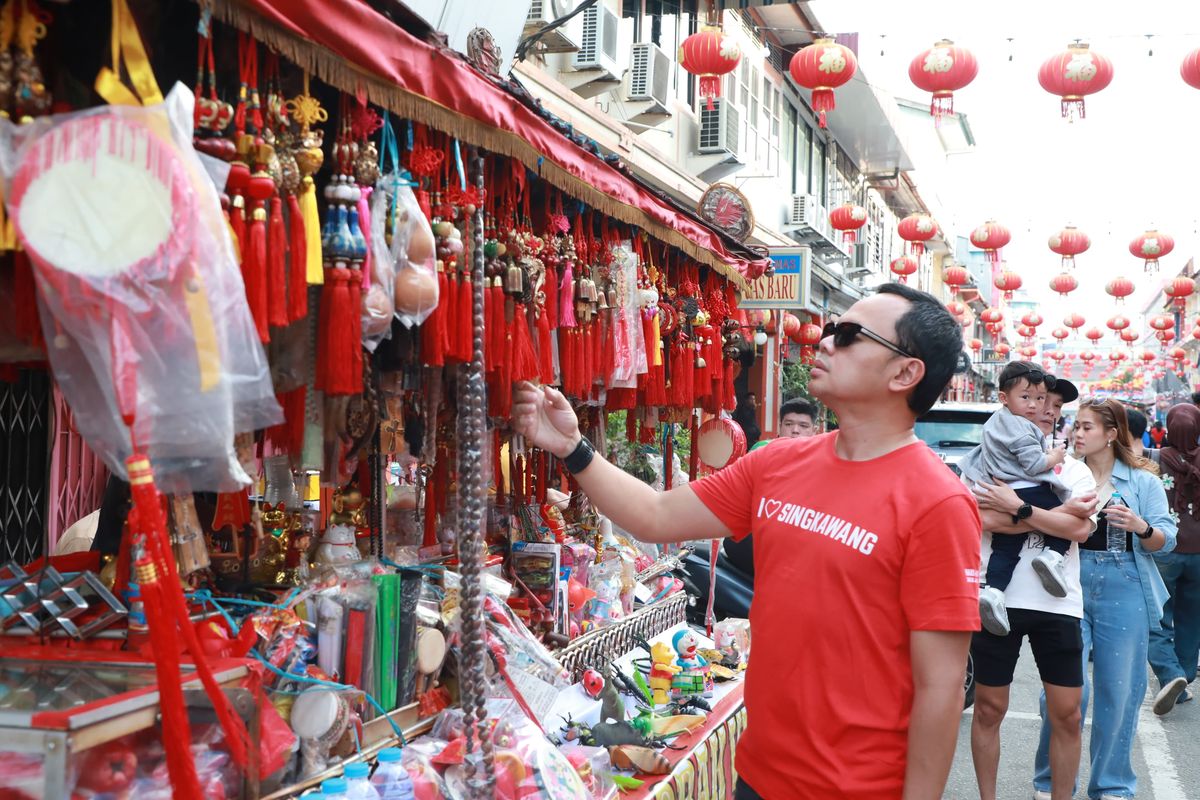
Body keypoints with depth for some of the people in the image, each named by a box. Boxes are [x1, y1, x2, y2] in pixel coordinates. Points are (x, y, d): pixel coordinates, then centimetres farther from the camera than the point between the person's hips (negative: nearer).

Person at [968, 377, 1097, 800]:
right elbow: (986, 520, -14)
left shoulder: (1075, 470, 10)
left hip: (1058, 604, 2)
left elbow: (1081, 530, -7)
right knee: (989, 708, 7)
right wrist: (1063, 511, -12)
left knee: (1067, 715, 5)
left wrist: (1017, 508, -13)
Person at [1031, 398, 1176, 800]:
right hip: (1071, 588, 0)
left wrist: (1141, 528, -19)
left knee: (1119, 690, 5)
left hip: (1124, 593, 0)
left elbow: (1166, 540, 1)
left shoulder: (1143, 481, 6)